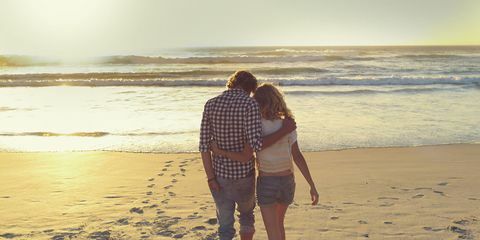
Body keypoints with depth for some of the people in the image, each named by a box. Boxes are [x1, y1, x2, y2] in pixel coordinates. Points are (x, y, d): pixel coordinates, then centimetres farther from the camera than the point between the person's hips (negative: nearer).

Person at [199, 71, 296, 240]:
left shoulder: (210, 104, -3)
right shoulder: (250, 104, -16)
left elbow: (204, 145, -7)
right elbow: (256, 144, -26)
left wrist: (210, 178, -4)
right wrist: (284, 131, -16)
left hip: (220, 174, 2)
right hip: (243, 173, -2)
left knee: (225, 223, 14)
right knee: (246, 212, 27)